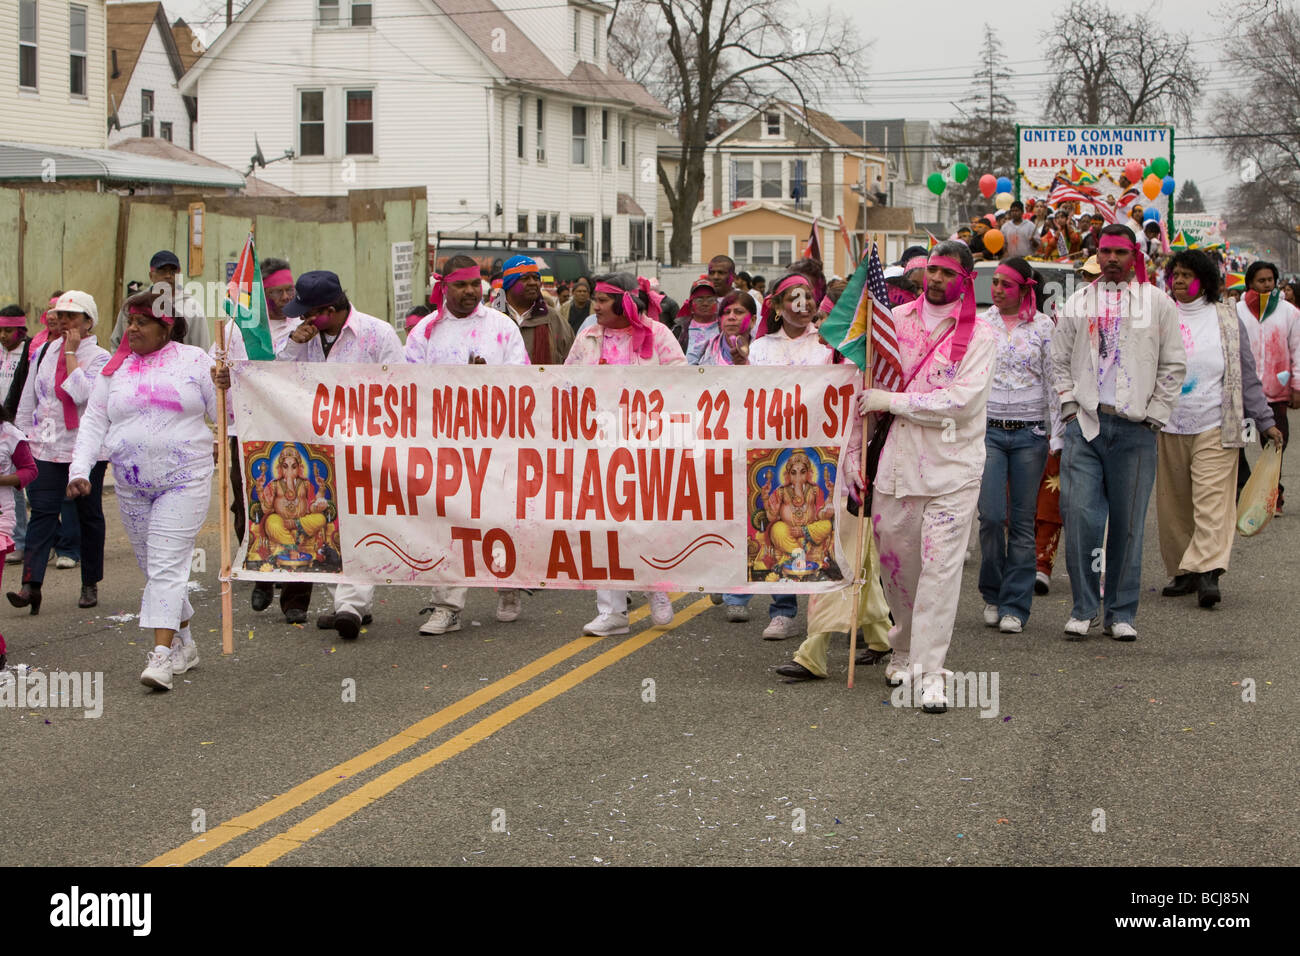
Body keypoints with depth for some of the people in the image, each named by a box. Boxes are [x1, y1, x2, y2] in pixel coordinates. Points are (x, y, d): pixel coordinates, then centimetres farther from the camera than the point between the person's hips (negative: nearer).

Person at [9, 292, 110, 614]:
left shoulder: (99, 357, -5)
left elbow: (81, 393, -22)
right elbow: (28, 399, 17)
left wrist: (72, 353, -15)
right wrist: (24, 434, 14)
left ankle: (90, 584, 20)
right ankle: (31, 584, -17)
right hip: (46, 447, 3)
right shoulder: (44, 352, 9)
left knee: (88, 514, 8)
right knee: (42, 512, -8)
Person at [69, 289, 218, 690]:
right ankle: (185, 644, 25)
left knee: (167, 565, -12)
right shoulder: (115, 368, 9)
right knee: (152, 567, 10)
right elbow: (94, 423, 8)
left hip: (184, 480, -4)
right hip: (131, 486, 4)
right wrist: (80, 469, -4)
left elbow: (221, 414, 3)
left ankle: (162, 655, -15)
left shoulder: (194, 360, 1)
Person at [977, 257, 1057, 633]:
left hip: (1030, 432, 0)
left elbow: (1053, 380, 5)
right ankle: (992, 593, 13)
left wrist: (1055, 432, 1)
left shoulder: (1043, 326, 4)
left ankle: (1015, 606, 7)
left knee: (1023, 521, 0)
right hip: (988, 429, 0)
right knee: (991, 515, -9)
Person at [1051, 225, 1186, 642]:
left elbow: (1173, 365, 7)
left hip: (1135, 428, -1)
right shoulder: (1078, 303, 13)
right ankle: (1084, 608, 4)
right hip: (1085, 422, 1)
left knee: (1128, 524, 2)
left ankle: (1121, 613, 10)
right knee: (1081, 516, -7)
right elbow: (1059, 361, 15)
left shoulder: (1157, 302, 8)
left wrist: (1153, 415, 0)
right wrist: (1070, 407, 2)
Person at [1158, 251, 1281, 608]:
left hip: (1215, 426, -2)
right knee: (1173, 504, 4)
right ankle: (1182, 572, 15)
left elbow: (1247, 375, 10)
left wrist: (1264, 420, 8)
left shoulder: (1227, 319, 6)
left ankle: (1207, 573, -20)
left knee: (1212, 501, -12)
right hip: (1169, 427, 2)